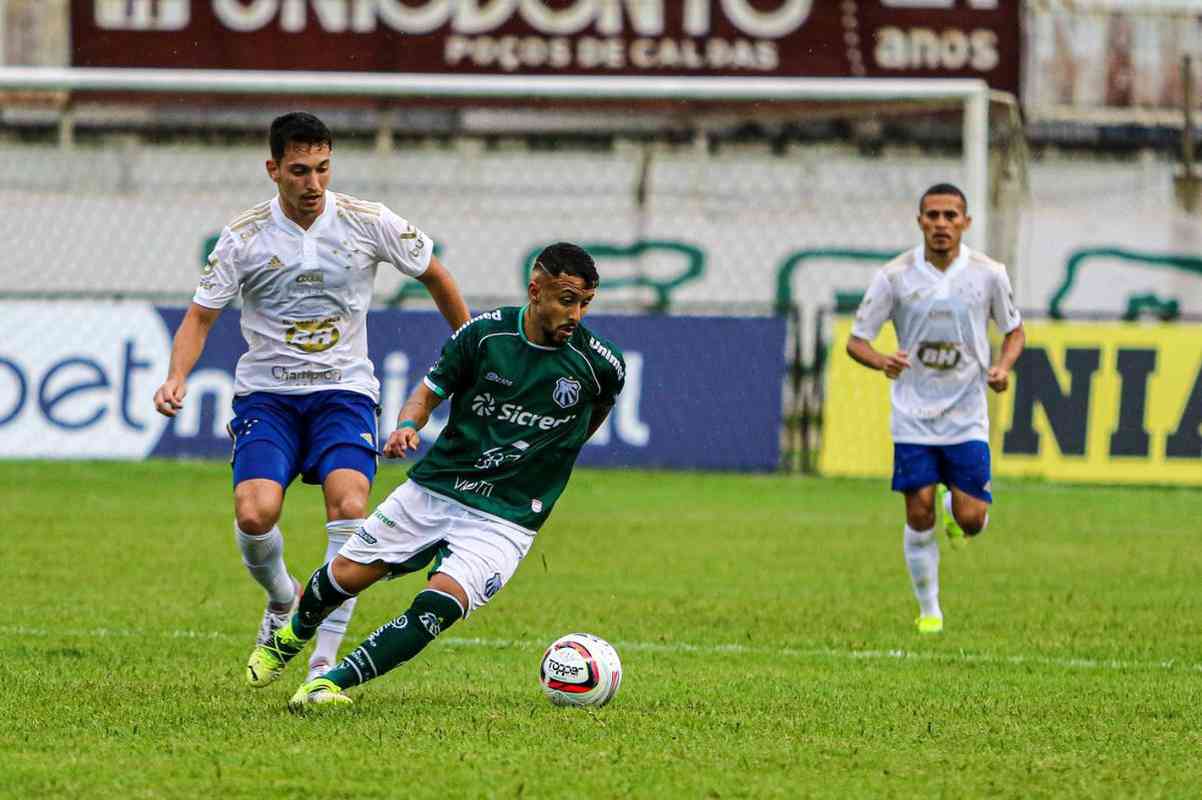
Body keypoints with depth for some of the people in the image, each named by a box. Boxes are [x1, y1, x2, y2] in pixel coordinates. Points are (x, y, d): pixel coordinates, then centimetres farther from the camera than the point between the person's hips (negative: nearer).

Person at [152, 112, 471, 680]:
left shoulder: (369, 224, -3)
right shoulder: (244, 237, -4)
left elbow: (435, 277, 12)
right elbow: (201, 316, 0)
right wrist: (177, 377, -19)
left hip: (343, 390, 0)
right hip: (266, 393, 0)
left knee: (349, 506, -25)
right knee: (254, 513, -23)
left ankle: (326, 659, -18)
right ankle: (282, 600, 13)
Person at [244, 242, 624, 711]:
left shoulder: (601, 363, -9)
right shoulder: (485, 333, -8)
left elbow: (600, 408, 15)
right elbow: (429, 393, 4)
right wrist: (407, 425, -17)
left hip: (505, 518, -2)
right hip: (434, 488, 2)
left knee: (441, 603, -25)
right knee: (346, 574, 4)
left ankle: (336, 683, -21)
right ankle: (293, 635, 38)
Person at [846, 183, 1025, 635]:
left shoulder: (988, 274, -3)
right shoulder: (895, 276, -5)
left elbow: (1014, 330, 12)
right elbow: (856, 341, 0)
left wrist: (1004, 366, -9)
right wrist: (883, 362, -22)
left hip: (967, 417, 0)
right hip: (913, 416, 0)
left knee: (971, 521, -7)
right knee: (919, 516, -5)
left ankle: (954, 508, 31)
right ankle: (929, 610, 14)